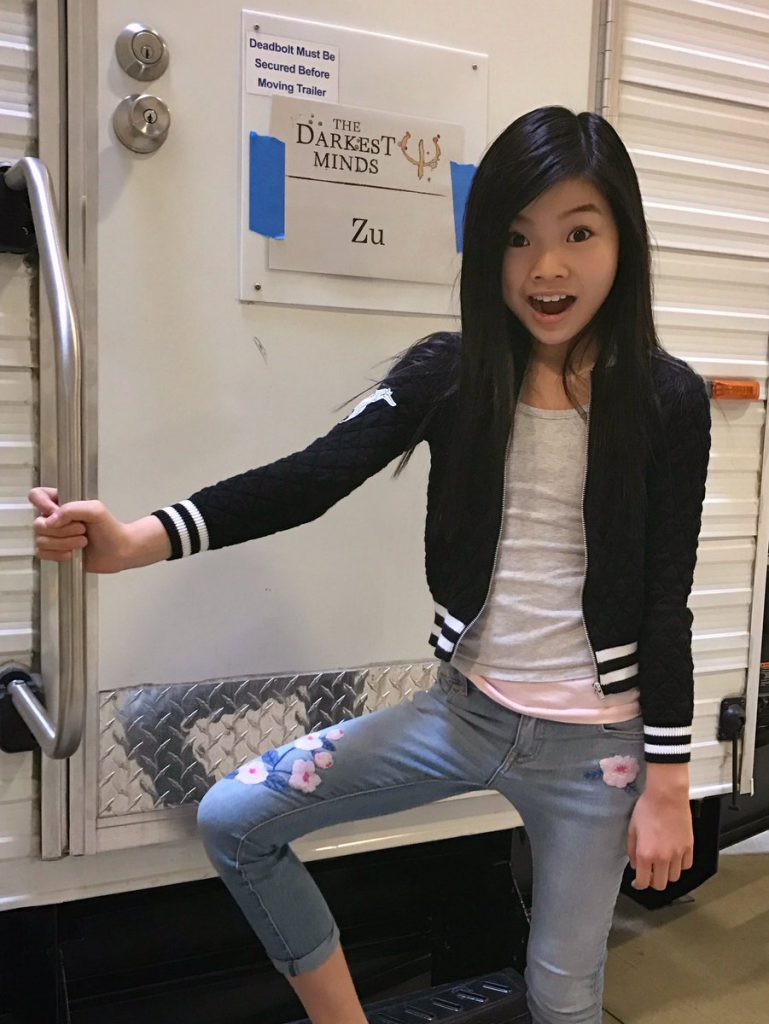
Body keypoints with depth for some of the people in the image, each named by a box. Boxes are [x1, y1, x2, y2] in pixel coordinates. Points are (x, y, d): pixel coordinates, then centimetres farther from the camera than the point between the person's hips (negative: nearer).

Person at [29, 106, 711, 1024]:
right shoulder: (448, 372, -6)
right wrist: (135, 541, -31)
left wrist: (666, 787, -4)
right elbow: (313, 477, -17)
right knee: (232, 820, 2)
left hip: (595, 744, -2)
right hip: (464, 708, 3)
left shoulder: (667, 400, -10)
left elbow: (666, 605, -7)